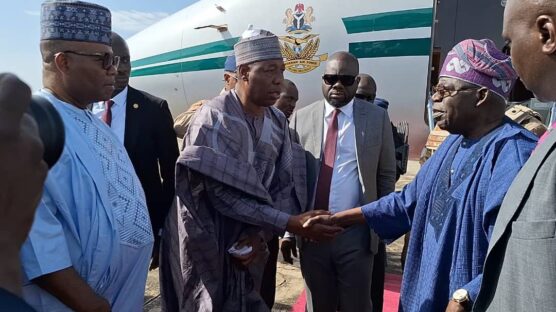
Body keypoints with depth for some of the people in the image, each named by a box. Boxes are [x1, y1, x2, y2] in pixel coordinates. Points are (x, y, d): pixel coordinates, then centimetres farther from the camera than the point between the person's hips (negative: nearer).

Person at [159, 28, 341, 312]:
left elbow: (284, 185, -1)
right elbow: (222, 194, -26)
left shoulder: (278, 122, -1)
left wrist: (262, 233, -17)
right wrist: (290, 223, -27)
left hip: (249, 242, 6)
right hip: (207, 245, -6)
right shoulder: (214, 118, -21)